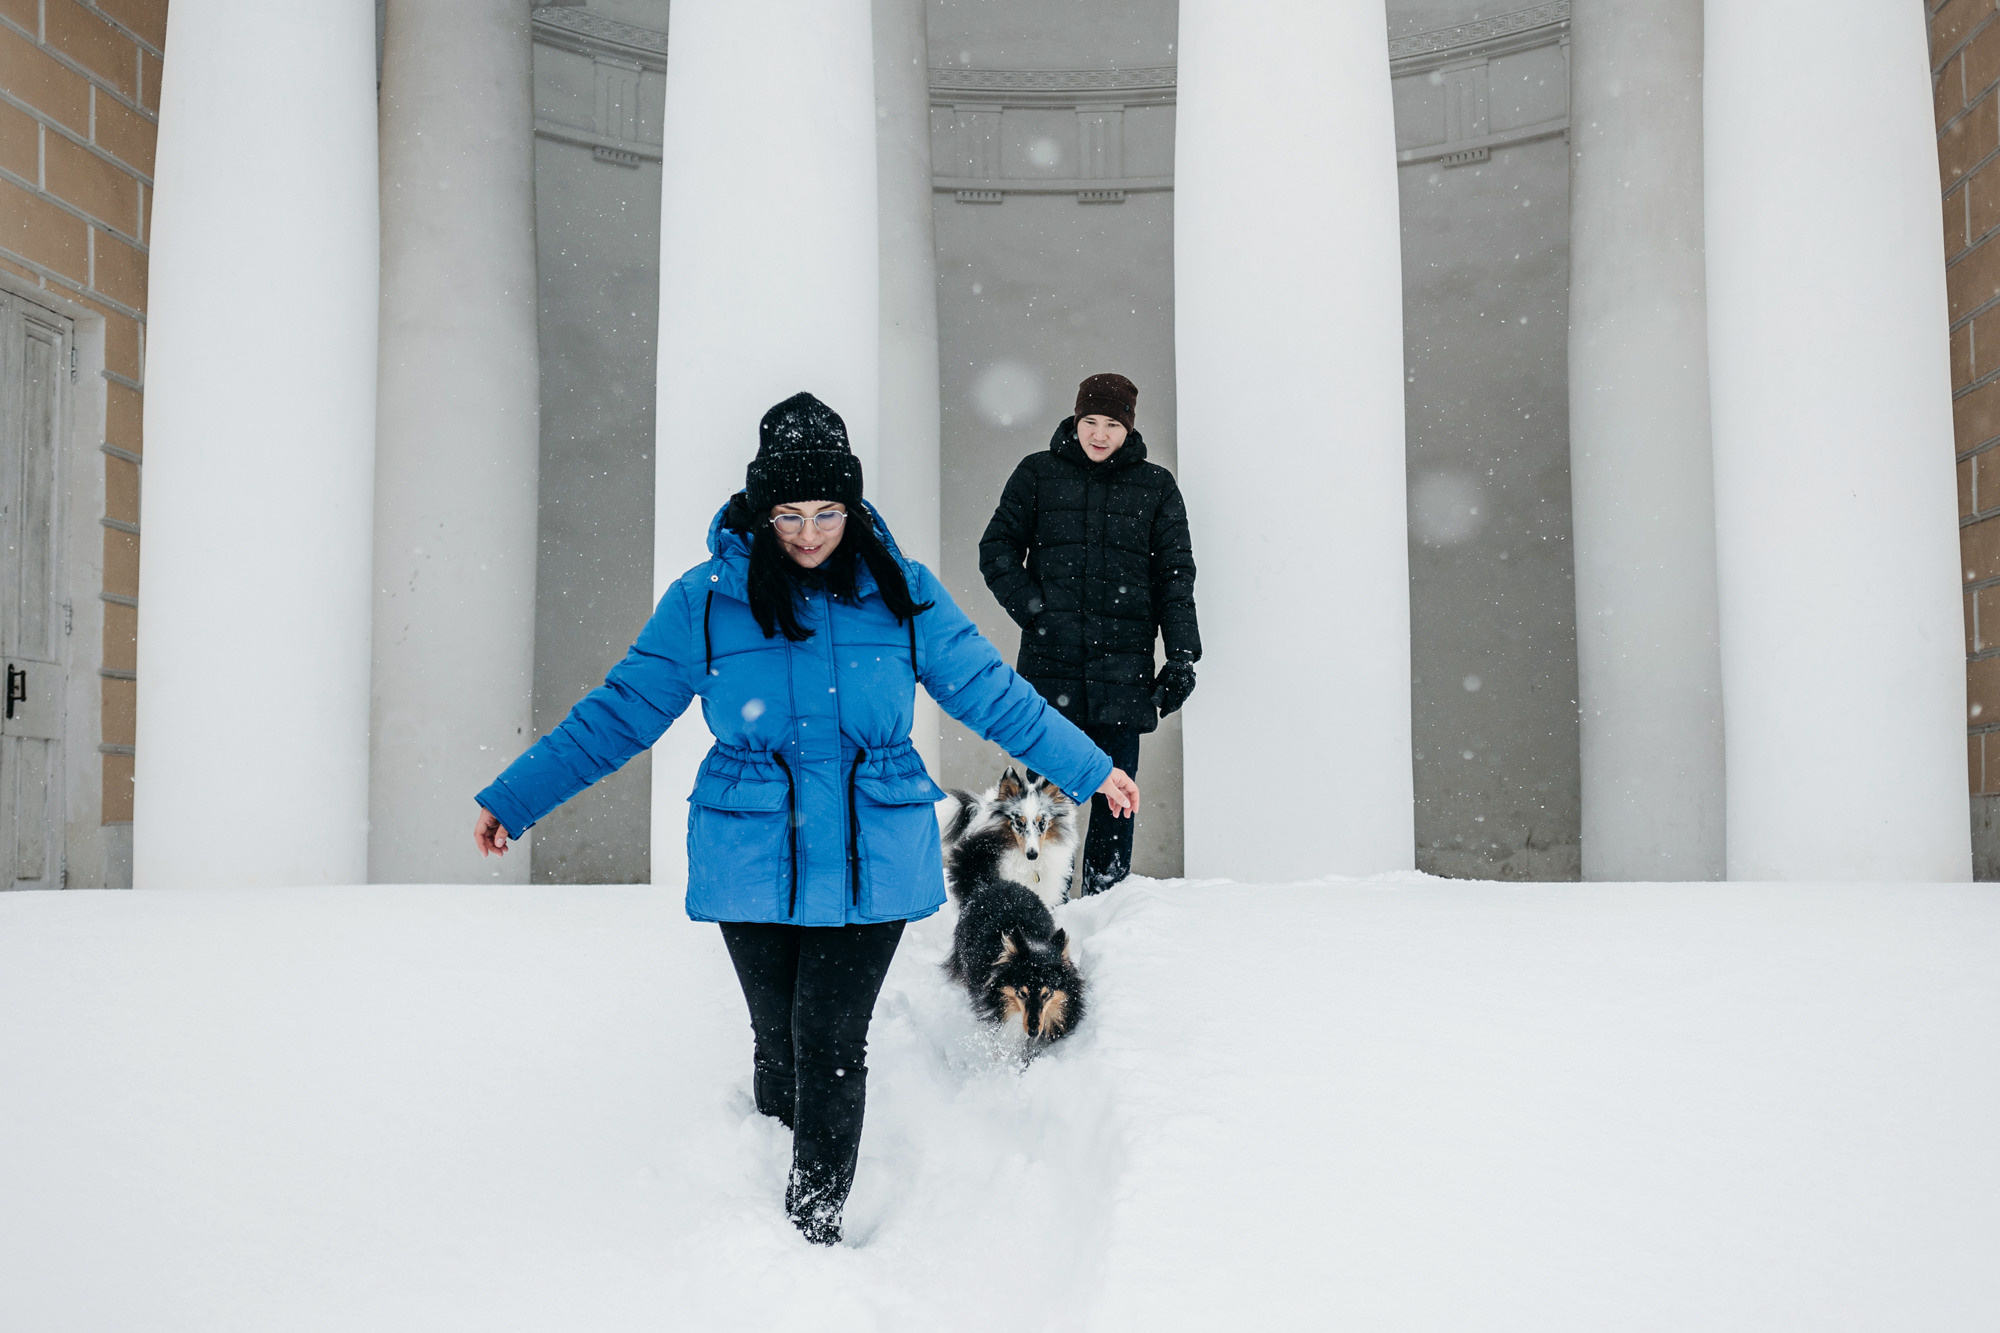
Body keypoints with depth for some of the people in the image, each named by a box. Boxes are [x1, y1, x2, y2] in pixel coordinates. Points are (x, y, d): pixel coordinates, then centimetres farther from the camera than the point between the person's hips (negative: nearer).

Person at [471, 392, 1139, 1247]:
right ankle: (771, 1172, 34)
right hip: (752, 863, 0)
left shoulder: (902, 592, 0)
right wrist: (514, 799, 3)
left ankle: (817, 1225, 11)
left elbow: (992, 694, 9)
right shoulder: (706, 598, -3)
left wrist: (1089, 769, 13)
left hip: (871, 862, 0)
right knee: (777, 1039, 11)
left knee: (832, 1043, -2)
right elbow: (619, 713, 3)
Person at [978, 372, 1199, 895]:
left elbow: (1175, 574, 10)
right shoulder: (1038, 473, 9)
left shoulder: (1155, 486, 10)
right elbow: (997, 548, 9)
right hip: (1051, 660, 0)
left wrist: (1181, 655, 1)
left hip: (1122, 665, 1)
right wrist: (1034, 610, -5)